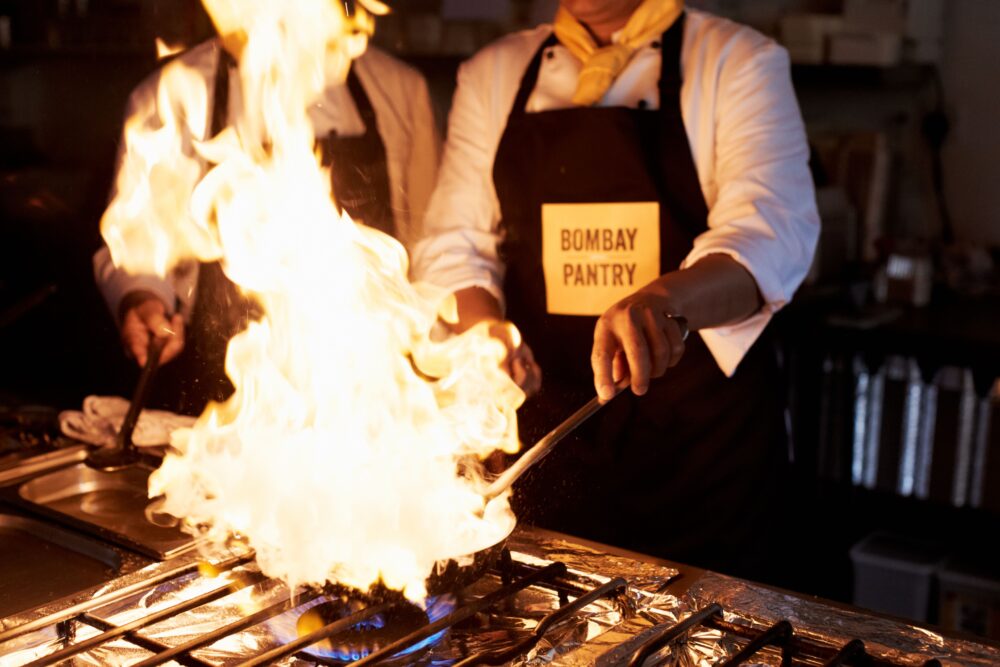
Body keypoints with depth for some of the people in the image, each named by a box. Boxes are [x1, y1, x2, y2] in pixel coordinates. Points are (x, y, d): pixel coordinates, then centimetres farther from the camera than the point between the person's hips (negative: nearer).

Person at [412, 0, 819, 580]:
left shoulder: (738, 62, -2)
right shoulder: (493, 73, 9)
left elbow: (773, 230, -16)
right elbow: (455, 244, 6)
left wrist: (669, 299, -37)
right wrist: (483, 331, -15)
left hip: (701, 429, -2)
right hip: (542, 418, 3)